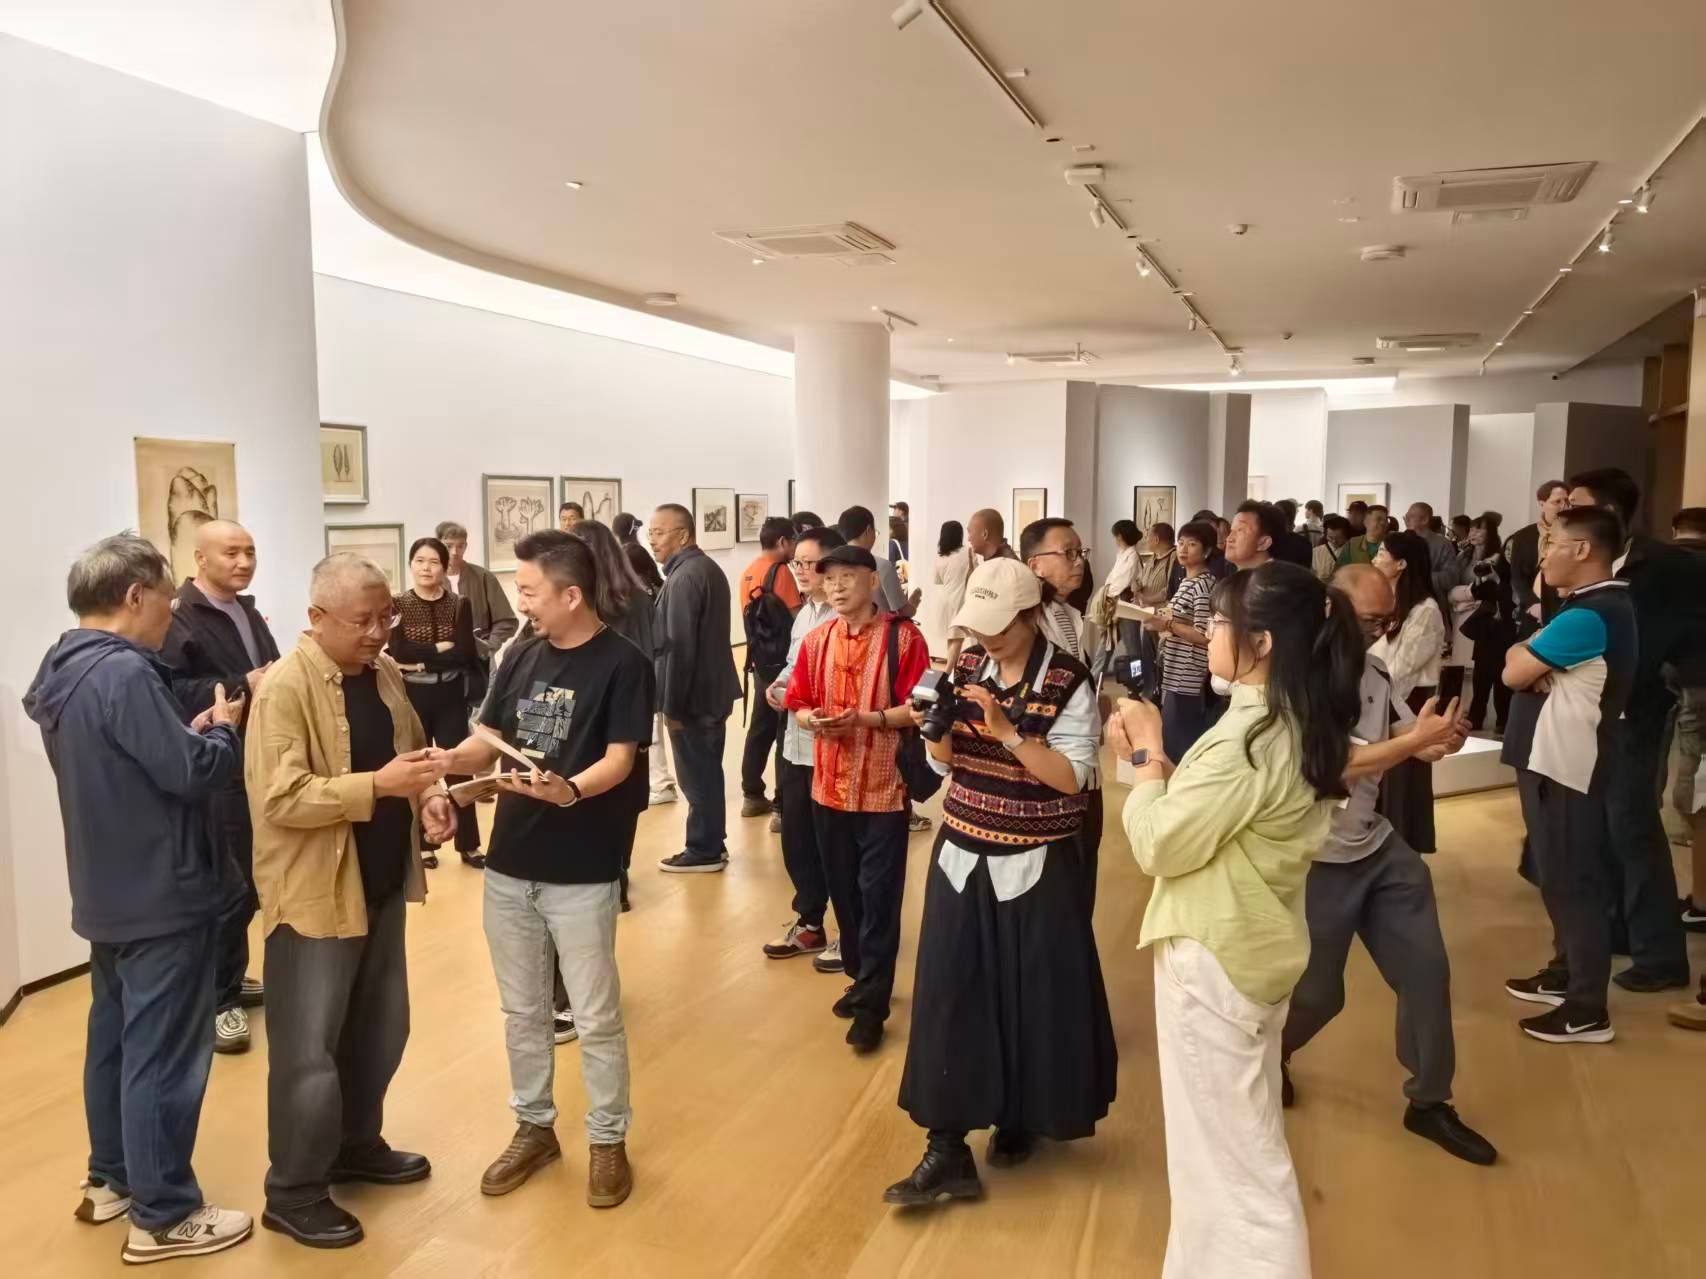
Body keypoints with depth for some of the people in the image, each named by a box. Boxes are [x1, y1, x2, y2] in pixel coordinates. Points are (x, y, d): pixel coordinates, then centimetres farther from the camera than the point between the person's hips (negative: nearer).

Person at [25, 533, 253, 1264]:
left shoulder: (63, 671, 8)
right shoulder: (125, 673, -24)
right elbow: (192, 772, -24)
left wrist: (190, 732, 3)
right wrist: (222, 728, -6)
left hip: (109, 892, 10)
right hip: (162, 896, -10)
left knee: (114, 1037, 21)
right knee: (163, 1055, 1)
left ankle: (111, 1180, 36)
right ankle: (162, 1217, 13)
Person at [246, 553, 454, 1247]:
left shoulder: (384, 672, 5)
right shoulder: (284, 688, -18)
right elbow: (280, 798, -24)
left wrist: (429, 795, -3)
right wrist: (378, 785, -31)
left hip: (382, 884, 8)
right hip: (315, 894, -8)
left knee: (379, 1029, 20)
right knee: (308, 1048, 5)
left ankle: (357, 1144, 40)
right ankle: (294, 1193, 23)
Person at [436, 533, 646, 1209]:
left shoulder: (622, 663, -12)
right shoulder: (522, 658, 5)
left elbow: (619, 760, -18)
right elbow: (488, 740, 7)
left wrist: (570, 790, -37)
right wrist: (445, 760, -13)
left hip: (582, 873, -6)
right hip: (509, 863, 6)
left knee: (595, 1016, 7)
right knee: (522, 1011, 18)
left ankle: (608, 1139, 26)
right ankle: (534, 1128, 36)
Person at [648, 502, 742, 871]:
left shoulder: (683, 577, -19)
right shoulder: (708, 568, 13)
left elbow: (679, 647, -23)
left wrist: (671, 705, -18)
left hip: (691, 696, -10)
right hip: (712, 690, 10)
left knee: (696, 776, 1)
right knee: (708, 772, 17)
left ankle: (703, 851, 11)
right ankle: (713, 844, 26)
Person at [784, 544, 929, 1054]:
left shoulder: (902, 636, -10)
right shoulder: (816, 640, 6)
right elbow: (800, 704, 11)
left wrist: (866, 718, -23)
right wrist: (812, 718, -11)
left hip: (883, 787, -5)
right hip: (830, 786, 5)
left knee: (878, 896, 1)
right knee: (843, 891, 16)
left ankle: (872, 1003, 12)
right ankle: (861, 978, 34)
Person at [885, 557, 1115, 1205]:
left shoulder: (1069, 681, -11)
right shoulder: (967, 667, 2)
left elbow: (1074, 777, -17)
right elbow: (945, 763, 6)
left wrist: (1007, 732, -25)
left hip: (1035, 865, -4)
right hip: (961, 855, 4)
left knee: (1033, 998, 9)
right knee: (947, 995, 1)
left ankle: (1021, 1119, 34)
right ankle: (946, 1149, 9)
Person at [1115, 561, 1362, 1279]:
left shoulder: (1248, 734, -26)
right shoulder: (1301, 724, 3)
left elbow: (1162, 844, -22)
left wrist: (1147, 755, -11)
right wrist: (1156, 760, 1)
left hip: (1213, 955, -10)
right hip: (1254, 945, 10)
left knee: (1225, 1148, 6)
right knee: (1241, 1138, 25)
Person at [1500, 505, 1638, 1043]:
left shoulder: (1588, 616, -21)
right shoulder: (1595, 606, 13)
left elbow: (1514, 671, -18)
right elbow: (1524, 655, 11)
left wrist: (1524, 654, 3)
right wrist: (1533, 657, -11)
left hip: (1564, 765, -10)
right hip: (1553, 758, 10)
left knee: (1573, 879, -4)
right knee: (1562, 875, 19)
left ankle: (1588, 1008, 4)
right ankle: (1566, 973, 32)